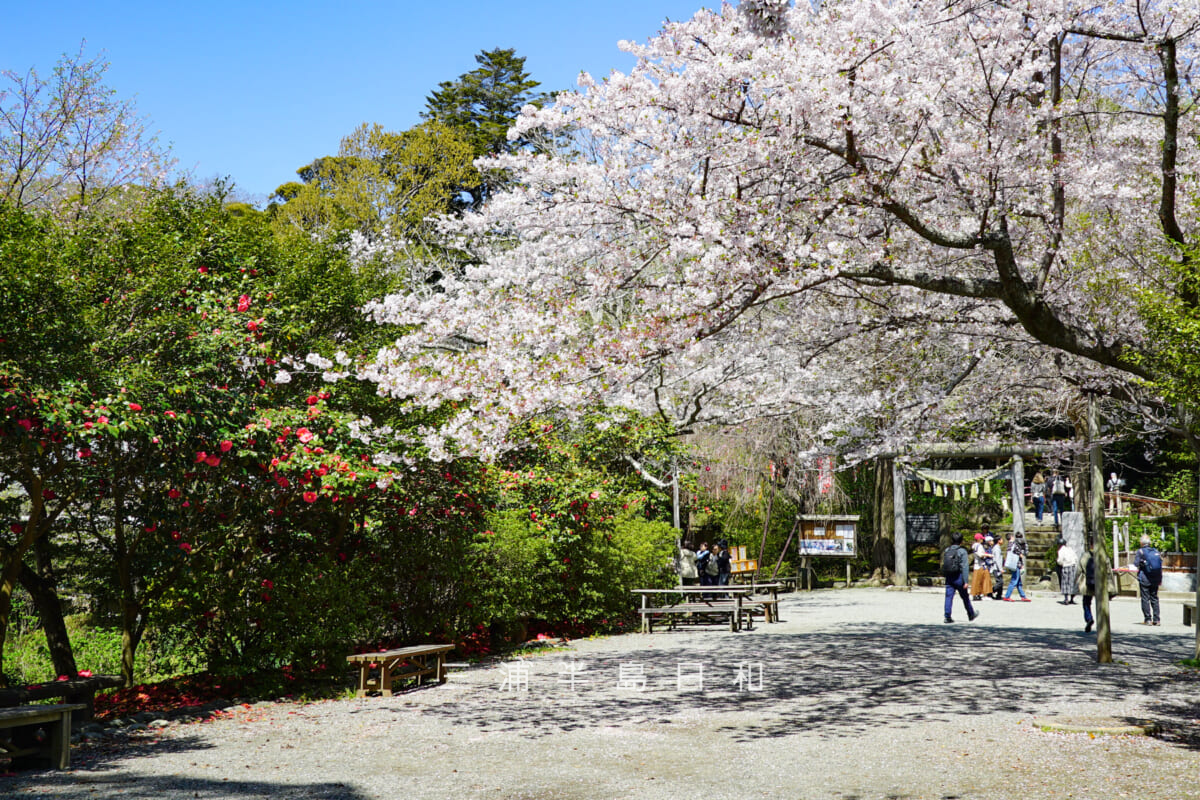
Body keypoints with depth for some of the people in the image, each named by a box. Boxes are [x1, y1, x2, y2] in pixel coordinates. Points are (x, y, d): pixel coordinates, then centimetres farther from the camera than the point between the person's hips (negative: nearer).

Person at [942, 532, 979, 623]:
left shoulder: (946, 551, 5)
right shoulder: (962, 551, -10)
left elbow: (943, 565, 9)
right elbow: (964, 567, -14)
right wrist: (965, 581, -15)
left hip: (949, 578, 3)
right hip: (958, 577, -3)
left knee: (949, 596, 2)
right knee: (965, 597, 12)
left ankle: (947, 616, -7)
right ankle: (971, 614, 29)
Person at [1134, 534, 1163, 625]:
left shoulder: (1141, 551, -8)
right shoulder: (1156, 551, 4)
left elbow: (1136, 564, -9)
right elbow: (1160, 564, 9)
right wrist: (1160, 579, 18)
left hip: (1144, 579, -4)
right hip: (1155, 580, 4)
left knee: (1145, 599, 1)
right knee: (1154, 598, 11)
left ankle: (1148, 619, -2)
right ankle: (1156, 620, 9)